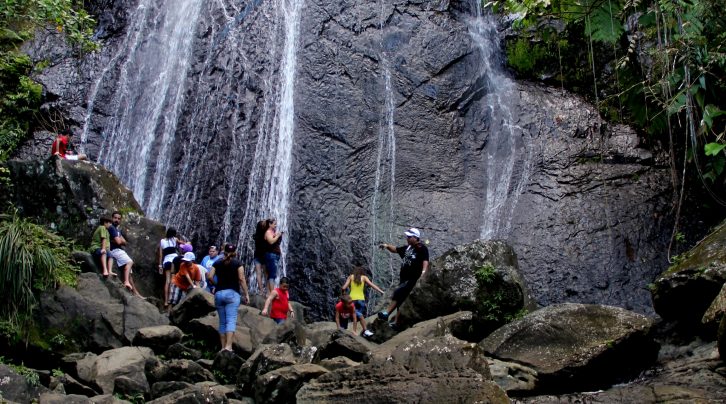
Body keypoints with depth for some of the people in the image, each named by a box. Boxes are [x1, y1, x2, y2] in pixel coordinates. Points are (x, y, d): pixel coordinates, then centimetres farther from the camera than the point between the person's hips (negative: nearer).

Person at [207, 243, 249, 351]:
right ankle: (228, 346, -23)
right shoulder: (237, 263, 1)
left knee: (222, 322, 10)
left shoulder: (217, 263, 11)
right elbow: (241, 279, -6)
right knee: (231, 320, -10)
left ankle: (223, 347, 9)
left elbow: (210, 277, 2)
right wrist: (246, 294, -3)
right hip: (232, 293, -4)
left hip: (219, 293, 4)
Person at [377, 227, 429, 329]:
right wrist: (387, 246, 6)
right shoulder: (407, 248, 15)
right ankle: (396, 322, 12)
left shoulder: (422, 248, -9)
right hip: (404, 278, 8)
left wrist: (423, 271, -36)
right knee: (401, 300, 9)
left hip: (413, 279, -8)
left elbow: (425, 261, -21)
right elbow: (395, 249, 24)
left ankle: (386, 313, -23)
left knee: (397, 293, -21)